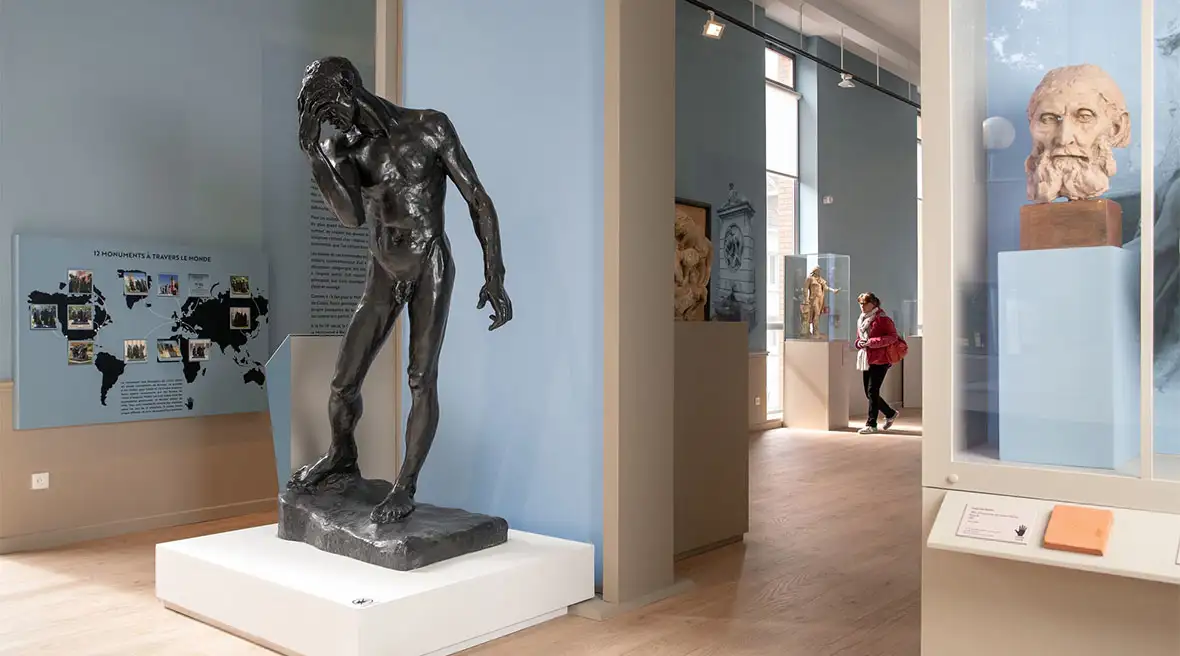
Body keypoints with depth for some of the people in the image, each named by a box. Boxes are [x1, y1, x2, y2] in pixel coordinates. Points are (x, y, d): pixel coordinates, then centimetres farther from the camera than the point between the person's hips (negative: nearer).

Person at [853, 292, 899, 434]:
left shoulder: (882, 319, -9)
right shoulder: (861, 320, 16)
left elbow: (893, 336, -16)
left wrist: (872, 342, -21)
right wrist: (859, 343, 2)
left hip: (880, 360, -8)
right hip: (866, 360, 8)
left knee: (872, 391, -9)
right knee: (869, 392, 11)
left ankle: (871, 424, -1)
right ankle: (890, 413, 31)